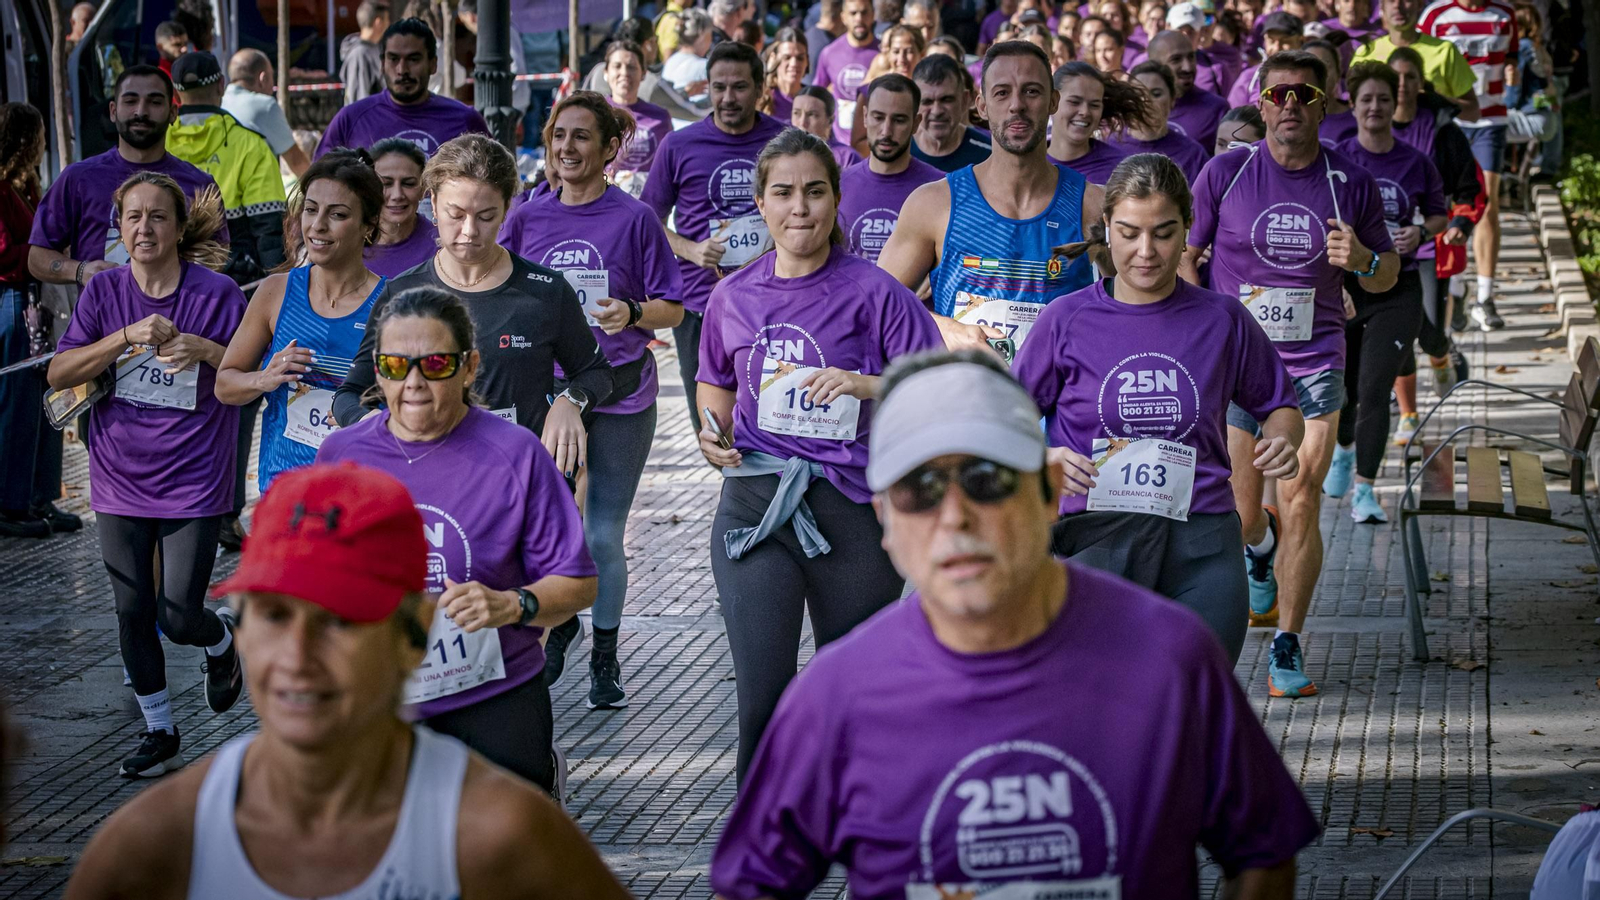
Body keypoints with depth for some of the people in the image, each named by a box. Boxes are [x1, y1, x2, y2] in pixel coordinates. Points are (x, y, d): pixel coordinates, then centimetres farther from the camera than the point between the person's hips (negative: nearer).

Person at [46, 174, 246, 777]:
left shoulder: (217, 292, -8)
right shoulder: (105, 291, -1)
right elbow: (58, 374, -8)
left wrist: (205, 350, -22)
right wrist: (130, 337, -20)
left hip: (193, 482, -3)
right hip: (121, 479, 3)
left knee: (179, 619, -4)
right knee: (133, 615, 9)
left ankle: (223, 641, 32)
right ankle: (160, 735, 26)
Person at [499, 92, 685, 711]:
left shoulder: (634, 219, -2)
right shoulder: (527, 219, 5)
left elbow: (673, 309, -1)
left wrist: (632, 313, -20)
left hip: (619, 396, -2)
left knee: (604, 535, 1)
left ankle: (605, 659, 17)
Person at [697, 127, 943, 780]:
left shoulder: (873, 295, -4)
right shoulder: (733, 297, 7)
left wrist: (865, 386, -23)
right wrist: (714, 434, 6)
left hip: (853, 510, -2)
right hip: (754, 503, 2)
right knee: (763, 694, -7)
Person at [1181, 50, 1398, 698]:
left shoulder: (1352, 183, 1)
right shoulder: (1225, 173, -3)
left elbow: (1386, 275, 11)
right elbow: (1184, 254, 6)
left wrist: (1362, 260, -12)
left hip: (1315, 363, 0)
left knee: (1301, 506, -8)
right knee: (1240, 513, 7)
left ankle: (1288, 646, 6)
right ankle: (1261, 550, 45)